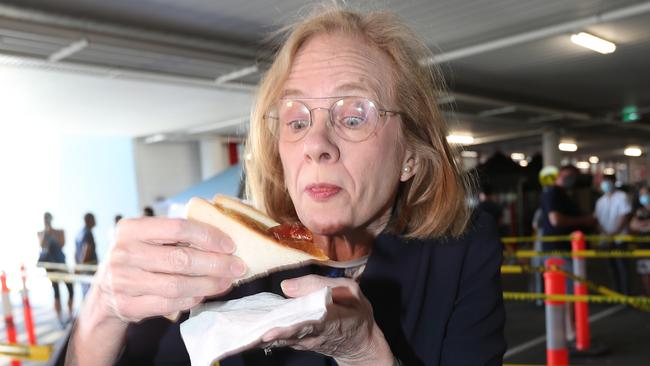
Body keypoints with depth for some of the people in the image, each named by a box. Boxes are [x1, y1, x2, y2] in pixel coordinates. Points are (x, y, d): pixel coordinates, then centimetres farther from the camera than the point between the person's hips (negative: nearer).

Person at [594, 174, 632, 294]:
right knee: (612, 267, 7)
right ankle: (617, 294, 14)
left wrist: (613, 234, -14)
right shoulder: (600, 201, 13)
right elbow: (598, 219, 10)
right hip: (606, 240, 5)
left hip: (619, 238, -5)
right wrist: (604, 233, -7)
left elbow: (625, 217, -9)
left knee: (621, 266, -8)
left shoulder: (621, 197, -3)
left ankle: (626, 294, -4)